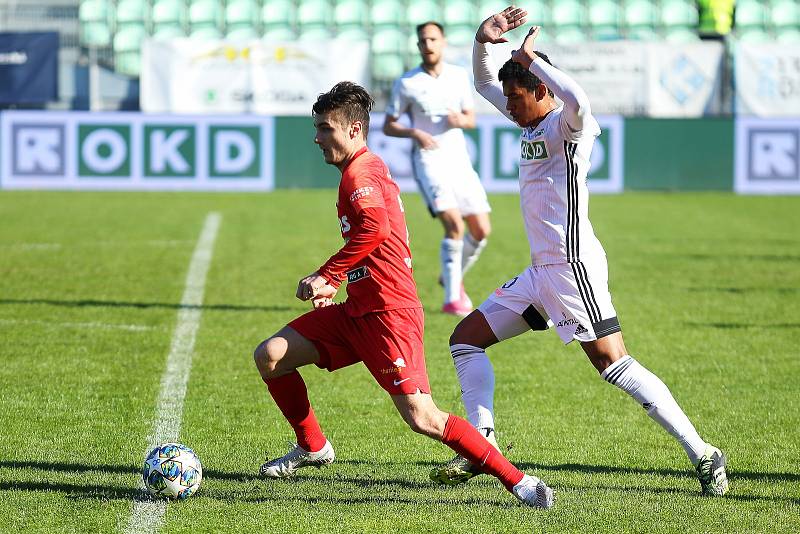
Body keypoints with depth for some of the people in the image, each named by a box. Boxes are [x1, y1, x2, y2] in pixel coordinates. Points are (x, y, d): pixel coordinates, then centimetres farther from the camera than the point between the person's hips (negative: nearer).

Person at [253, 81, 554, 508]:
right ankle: (312, 447, 22)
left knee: (421, 417, -15)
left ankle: (518, 481, -11)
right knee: (269, 356, 6)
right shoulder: (370, 170, 19)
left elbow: (374, 227, -30)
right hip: (357, 311, 10)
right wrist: (337, 283, 18)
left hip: (388, 313, -10)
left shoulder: (359, 172, -11)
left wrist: (325, 276, -24)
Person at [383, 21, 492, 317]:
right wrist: (415, 133, -18)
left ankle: (453, 277, 29)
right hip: (429, 160, -5)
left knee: (481, 230, 2)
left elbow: (471, 119, 13)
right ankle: (452, 298, -14)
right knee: (454, 224, -22)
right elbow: (388, 126, 1)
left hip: (459, 160, 5)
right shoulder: (406, 83, -4)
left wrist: (460, 120, -11)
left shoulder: (459, 76, 7)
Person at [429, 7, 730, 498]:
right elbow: (484, 84, 29)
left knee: (613, 364, -16)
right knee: (466, 338, 10)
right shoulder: (532, 125, 16)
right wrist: (484, 41, 9)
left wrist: (529, 57, -24)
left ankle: (704, 456, -15)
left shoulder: (566, 125, -11)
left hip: (574, 266, -10)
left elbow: (577, 102, -36)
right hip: (541, 272, 10)